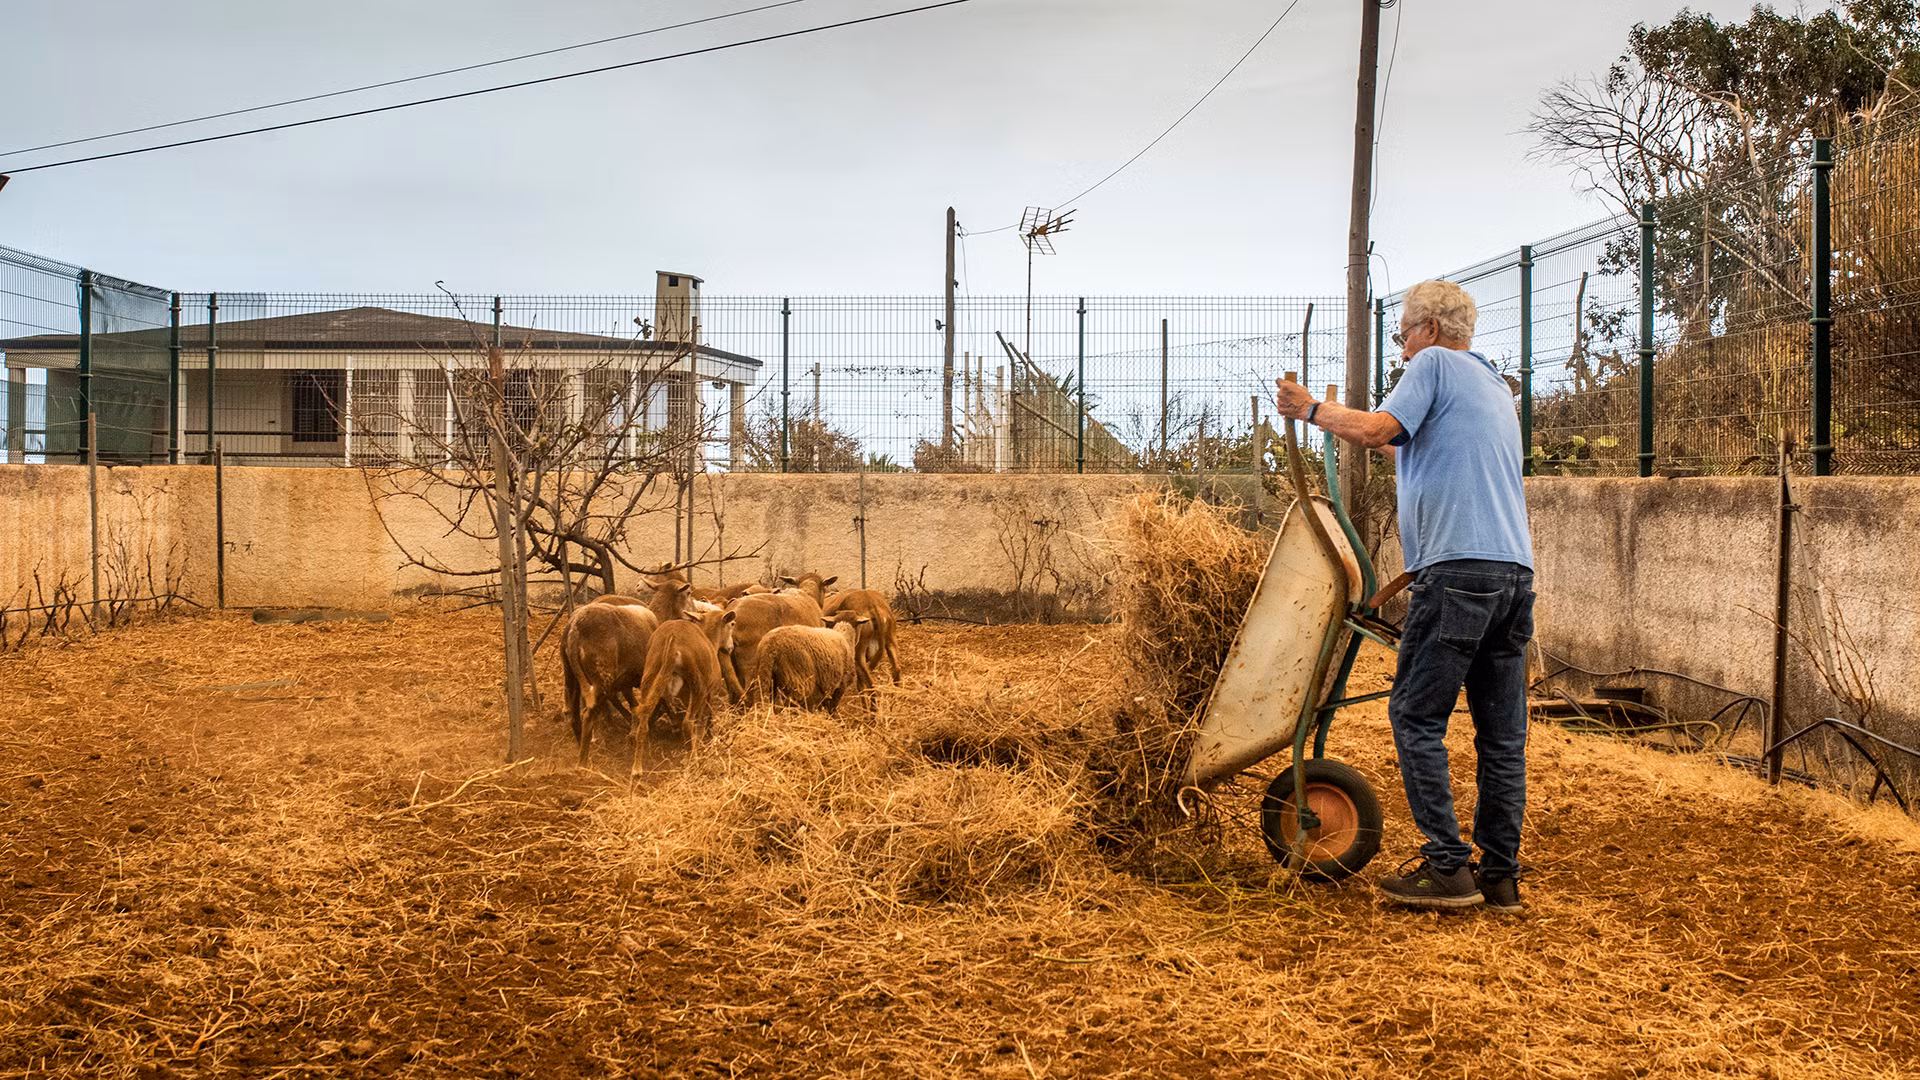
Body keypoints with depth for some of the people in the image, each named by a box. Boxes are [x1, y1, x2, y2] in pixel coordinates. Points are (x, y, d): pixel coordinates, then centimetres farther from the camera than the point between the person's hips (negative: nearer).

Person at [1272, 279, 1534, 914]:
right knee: (1502, 730, 8)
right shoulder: (1495, 386, 28)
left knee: (1417, 716, -2)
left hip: (1459, 566, -9)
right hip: (1516, 569, 9)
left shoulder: (1434, 364, 2)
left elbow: (1375, 430, -11)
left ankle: (1448, 866, -4)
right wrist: (1399, 448, 40)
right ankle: (1501, 875, 12)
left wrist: (1310, 409, 3)